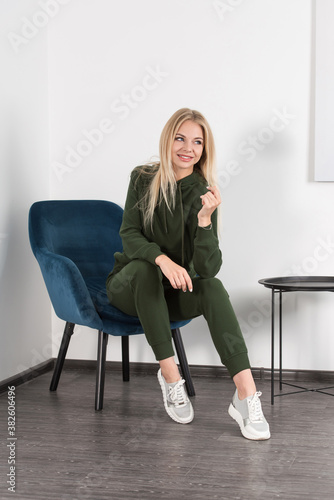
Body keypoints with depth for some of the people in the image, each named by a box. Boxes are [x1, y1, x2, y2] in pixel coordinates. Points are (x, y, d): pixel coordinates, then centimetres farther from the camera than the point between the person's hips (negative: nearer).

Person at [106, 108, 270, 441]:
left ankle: (246, 394, -39)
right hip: (130, 287, 0)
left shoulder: (202, 193, -12)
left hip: (174, 294, 0)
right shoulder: (143, 179, -8)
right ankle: (170, 377, -27)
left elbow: (207, 268, -22)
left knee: (212, 287, -30)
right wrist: (162, 259, -35)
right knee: (144, 268, -34)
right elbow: (129, 235, -16)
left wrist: (205, 219, -37)